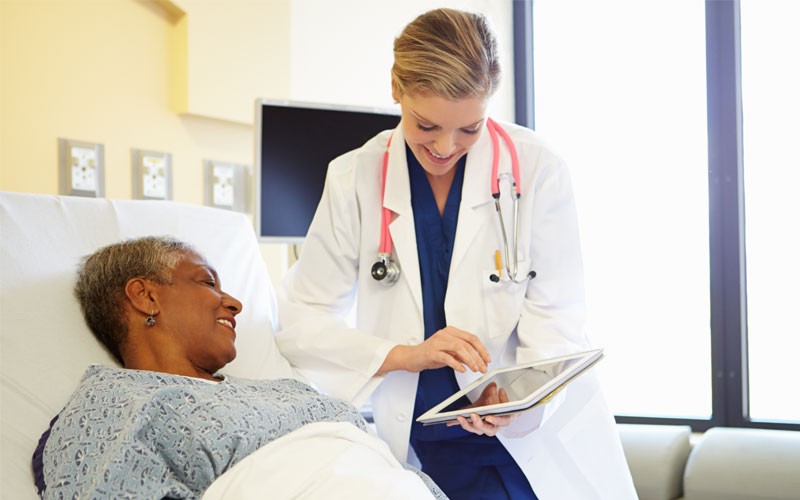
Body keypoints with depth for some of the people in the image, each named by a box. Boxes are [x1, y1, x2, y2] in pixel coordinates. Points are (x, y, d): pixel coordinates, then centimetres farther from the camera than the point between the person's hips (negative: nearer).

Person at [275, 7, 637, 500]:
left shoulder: (537, 169, -5)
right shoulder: (354, 178, -1)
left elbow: (556, 318, -4)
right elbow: (301, 321, -2)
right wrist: (404, 355, -18)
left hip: (543, 438, 0)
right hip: (421, 448, 0)